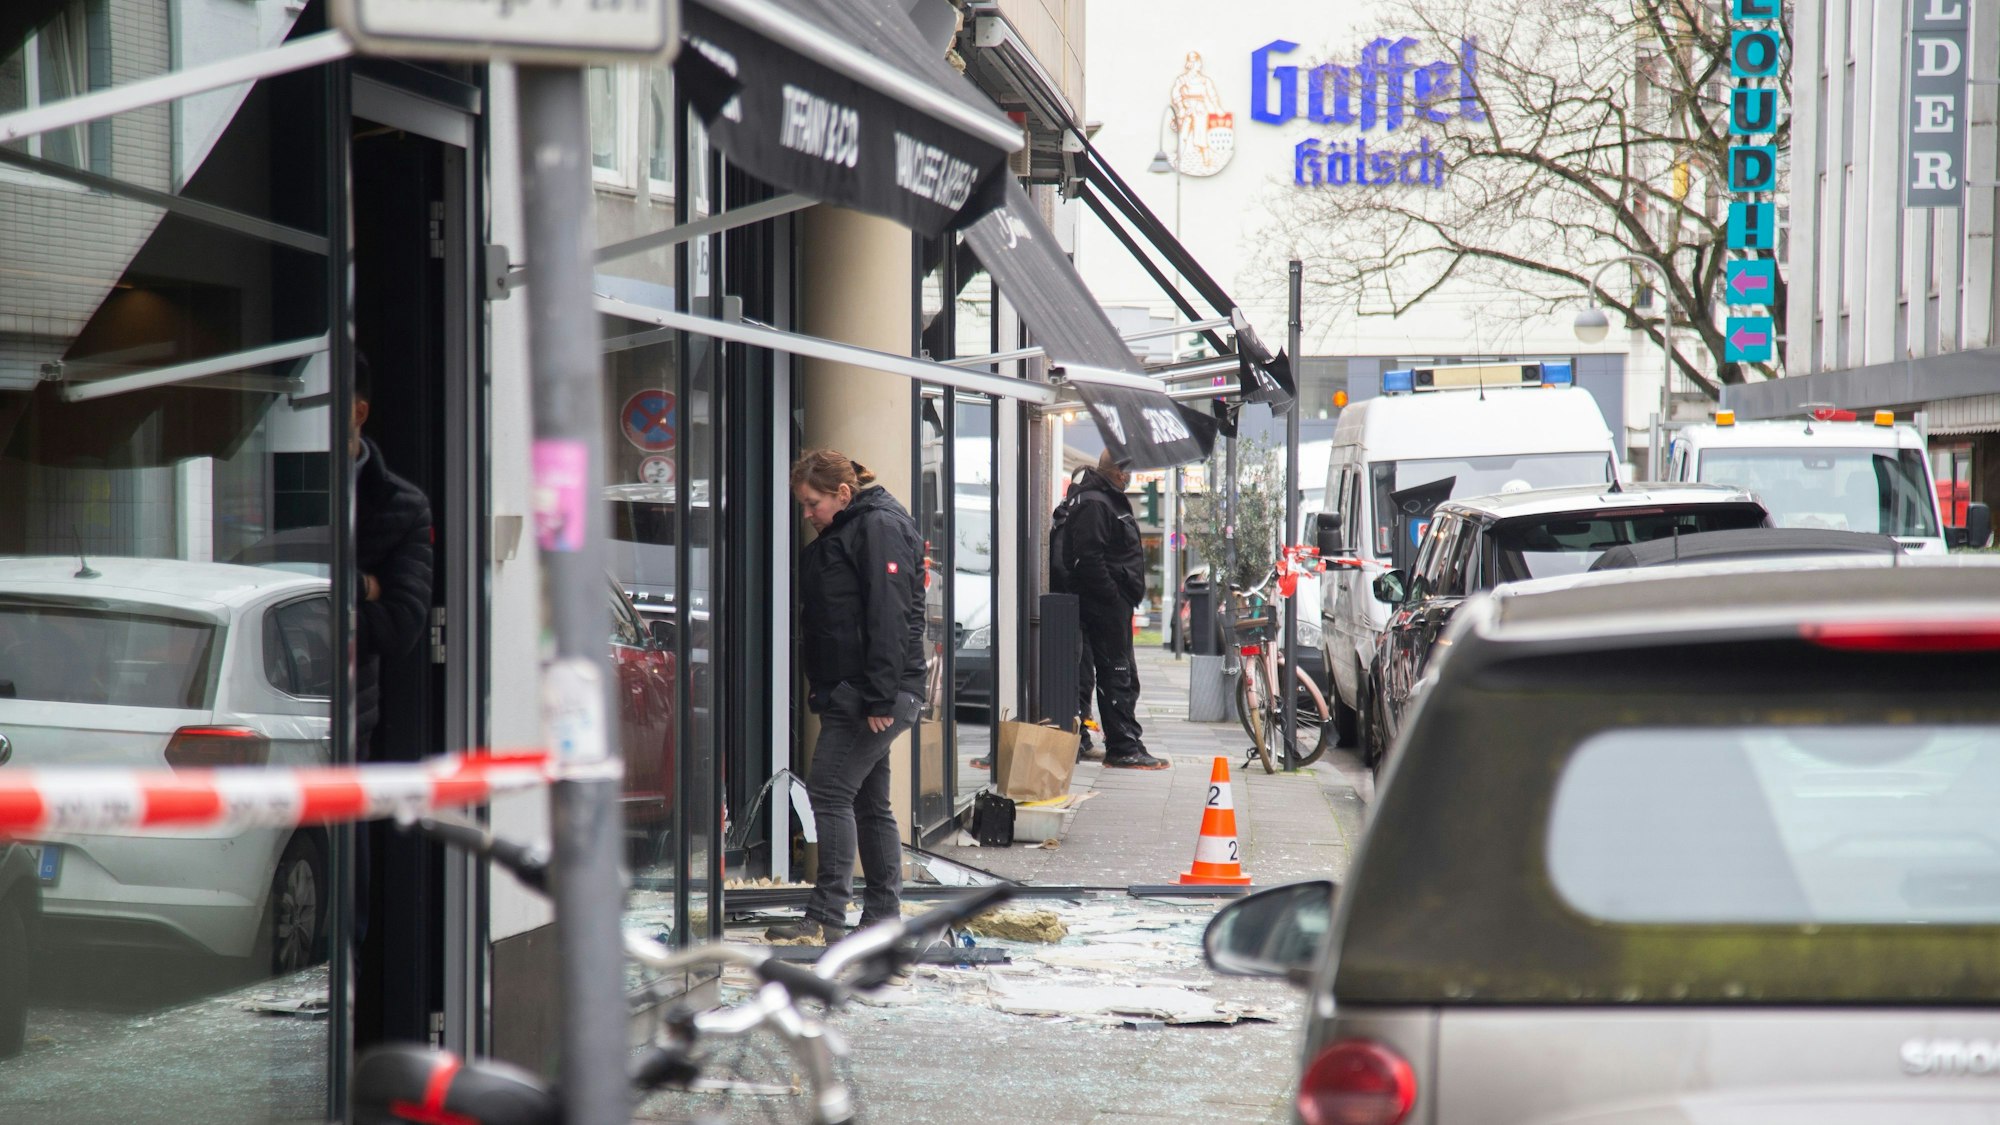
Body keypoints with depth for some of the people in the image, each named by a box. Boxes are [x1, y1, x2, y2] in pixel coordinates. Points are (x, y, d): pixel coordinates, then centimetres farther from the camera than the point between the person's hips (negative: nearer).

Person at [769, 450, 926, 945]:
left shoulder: (880, 527, -11)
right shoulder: (842, 533, 20)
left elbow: (889, 616, -19)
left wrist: (880, 697, -23)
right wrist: (819, 686, 18)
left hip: (875, 694, -11)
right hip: (847, 694, 11)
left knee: (830, 791, -14)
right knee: (869, 802, 12)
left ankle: (827, 918, -15)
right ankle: (883, 917, 17)